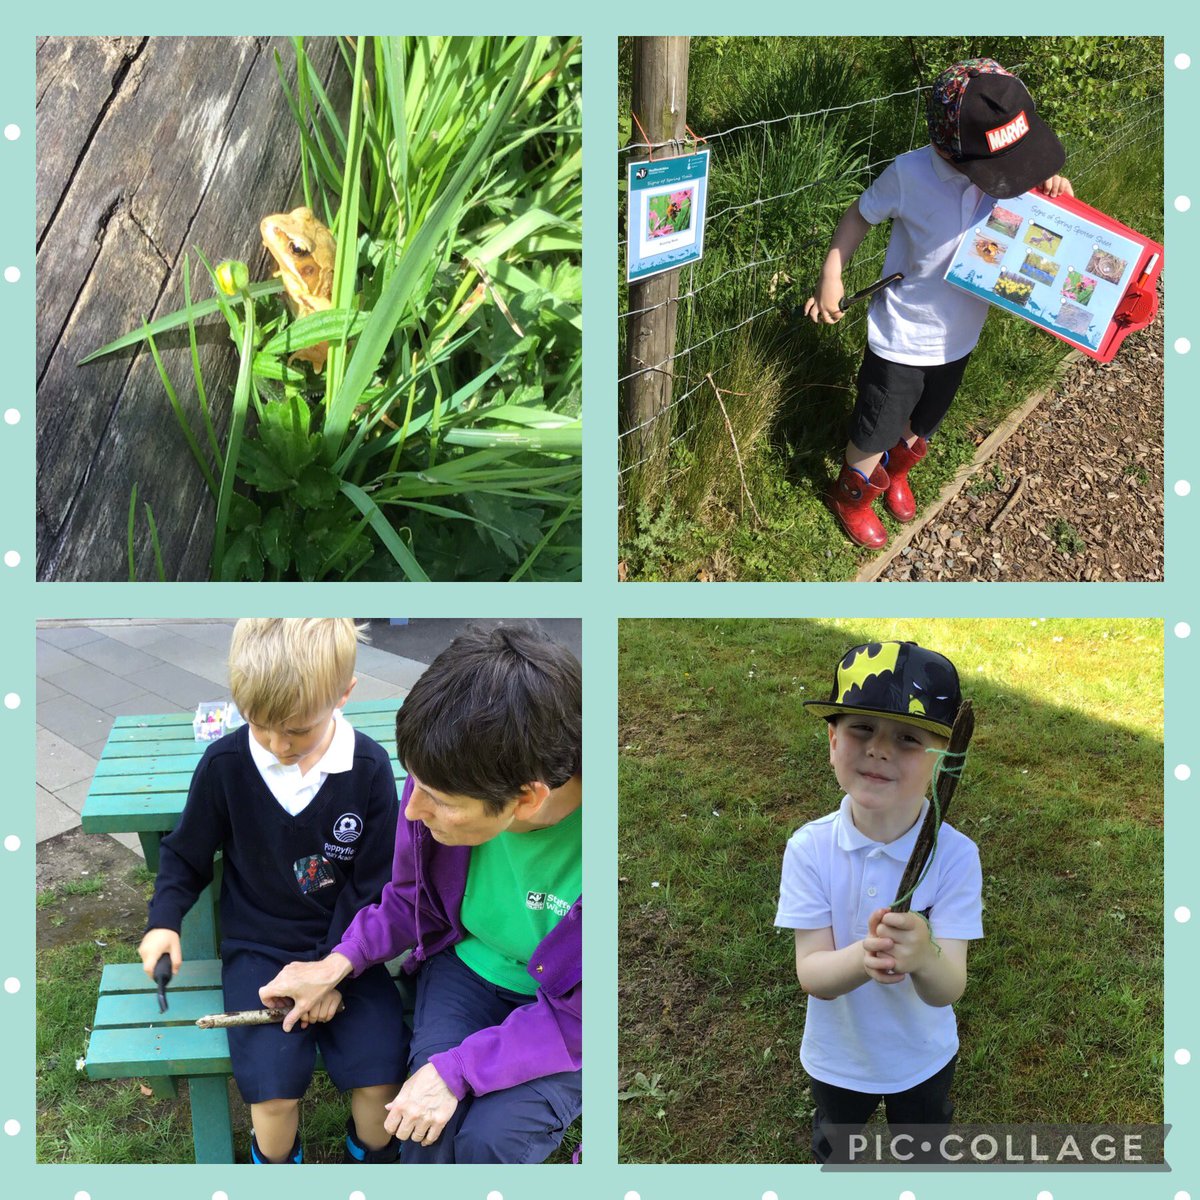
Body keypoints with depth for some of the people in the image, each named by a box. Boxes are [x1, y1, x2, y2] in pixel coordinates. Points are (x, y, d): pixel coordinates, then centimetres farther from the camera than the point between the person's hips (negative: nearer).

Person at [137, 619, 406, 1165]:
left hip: (344, 946, 0)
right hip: (258, 948, 0)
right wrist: (163, 920, -7)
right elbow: (186, 853, 8)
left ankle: (371, 1157, 19)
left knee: (382, 1077, -14)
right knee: (274, 1092, -17)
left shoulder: (369, 768, -11)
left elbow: (373, 885, -4)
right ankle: (276, 1161, 17)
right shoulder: (224, 763, -10)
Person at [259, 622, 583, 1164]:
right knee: (430, 1125, -19)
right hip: (469, 964, 3)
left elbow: (576, 1017, -23)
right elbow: (409, 899, 1)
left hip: (564, 1015, -3)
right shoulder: (445, 780, -22)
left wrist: (456, 1071, -26)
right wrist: (335, 965, -9)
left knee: (490, 1136, -22)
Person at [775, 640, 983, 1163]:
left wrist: (925, 957, -52)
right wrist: (863, 958, -47)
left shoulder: (955, 855, -26)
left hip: (922, 1058, 0)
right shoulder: (809, 848, -23)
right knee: (834, 1151, 29)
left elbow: (949, 988, -28)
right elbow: (812, 975, -25)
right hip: (836, 1056, 1)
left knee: (922, 1153, 28)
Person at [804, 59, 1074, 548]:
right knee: (877, 430, 15)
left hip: (958, 337, 4)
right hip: (902, 338, -4)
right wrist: (831, 275, -14)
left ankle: (894, 471, 59)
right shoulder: (910, 173, -27)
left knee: (922, 425, 28)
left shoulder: (1009, 171, -16)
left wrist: (1054, 191, -20)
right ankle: (852, 496, 44)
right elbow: (861, 214, -8)